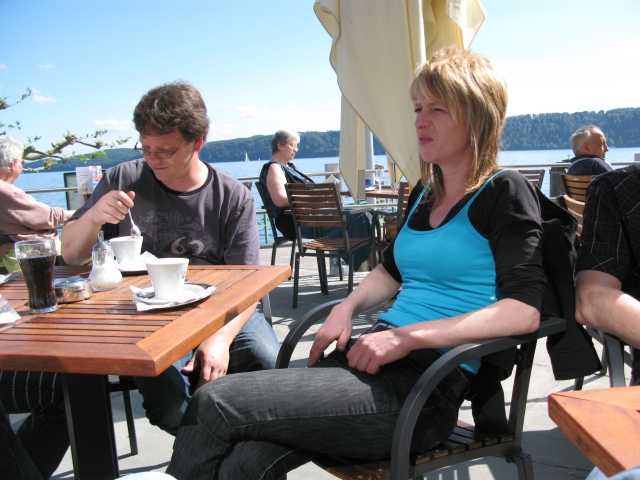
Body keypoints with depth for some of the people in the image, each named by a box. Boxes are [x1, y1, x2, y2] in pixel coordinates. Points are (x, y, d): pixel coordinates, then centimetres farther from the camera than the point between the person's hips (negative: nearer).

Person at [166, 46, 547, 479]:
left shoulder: (504, 193, -4)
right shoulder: (425, 193, 17)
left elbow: (525, 311, -15)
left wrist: (408, 336, -19)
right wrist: (347, 308, 8)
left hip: (427, 385, -6)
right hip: (373, 358, 6)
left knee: (215, 403, -15)